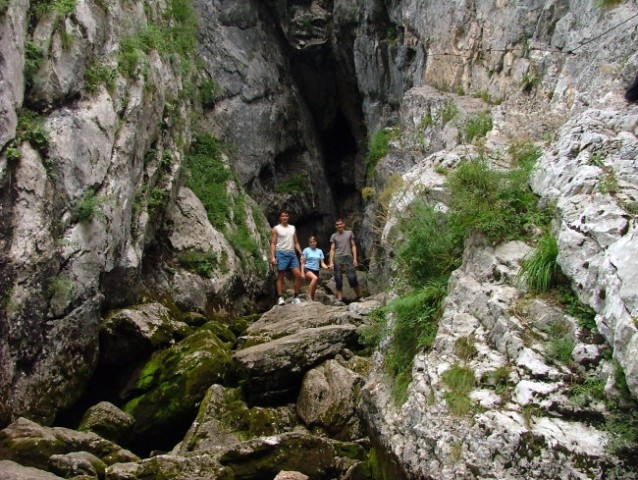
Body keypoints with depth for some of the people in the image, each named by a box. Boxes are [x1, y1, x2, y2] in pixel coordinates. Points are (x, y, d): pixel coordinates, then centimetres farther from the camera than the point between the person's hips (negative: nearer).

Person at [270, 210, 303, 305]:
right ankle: (280, 298, 1)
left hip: (292, 253, 4)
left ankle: (296, 297, 2)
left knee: (298, 275, -5)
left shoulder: (292, 228, 17)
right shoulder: (276, 228, 4)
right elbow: (273, 243, -1)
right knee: (280, 277, -2)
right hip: (281, 253, -4)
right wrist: (272, 257, -12)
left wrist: (302, 254, 9)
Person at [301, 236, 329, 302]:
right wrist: (302, 272, -7)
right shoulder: (306, 250, 2)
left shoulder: (320, 251, 13)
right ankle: (309, 296, -29)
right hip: (308, 269, -5)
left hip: (316, 271, 5)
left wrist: (327, 267, -10)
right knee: (315, 278, -35)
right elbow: (303, 262, 2)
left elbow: (322, 263, 10)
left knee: (314, 289, 3)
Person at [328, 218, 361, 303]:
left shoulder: (349, 233, 10)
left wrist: (355, 258, 1)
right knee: (338, 280, -1)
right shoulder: (334, 236, 10)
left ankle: (359, 296, 3)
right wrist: (331, 262, -1)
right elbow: (332, 249, 8)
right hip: (337, 259, 1)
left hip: (348, 258, -1)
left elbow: (353, 246, 10)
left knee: (352, 278, -9)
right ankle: (339, 299, 1)